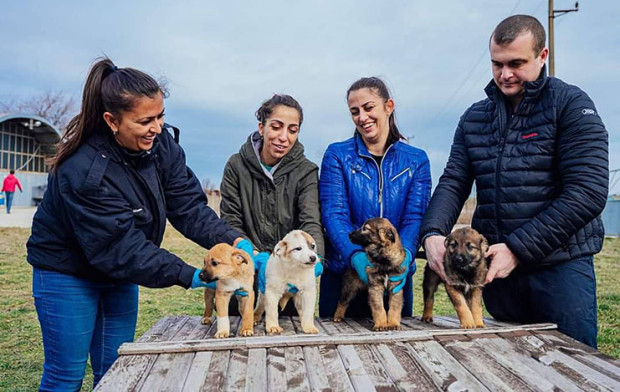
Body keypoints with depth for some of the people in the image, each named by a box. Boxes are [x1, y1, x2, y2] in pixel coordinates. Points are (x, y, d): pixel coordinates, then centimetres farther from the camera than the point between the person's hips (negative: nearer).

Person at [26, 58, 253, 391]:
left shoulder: (161, 142, -14)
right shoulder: (83, 171, -32)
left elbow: (188, 206, -16)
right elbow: (120, 250, -32)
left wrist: (234, 241, -31)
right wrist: (190, 276, -35)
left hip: (119, 274, 6)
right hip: (67, 273, -5)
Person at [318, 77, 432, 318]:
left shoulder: (416, 160, 2)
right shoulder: (337, 155, -3)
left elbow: (415, 218, -7)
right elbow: (333, 214, -12)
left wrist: (403, 257, -27)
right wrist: (356, 255, -30)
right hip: (342, 272, -1)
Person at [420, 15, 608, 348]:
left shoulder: (571, 105, -4)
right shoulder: (474, 117, 9)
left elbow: (588, 191, -14)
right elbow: (453, 183, 2)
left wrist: (517, 249, -19)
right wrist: (433, 233, -17)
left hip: (561, 266, -3)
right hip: (496, 267, 4)